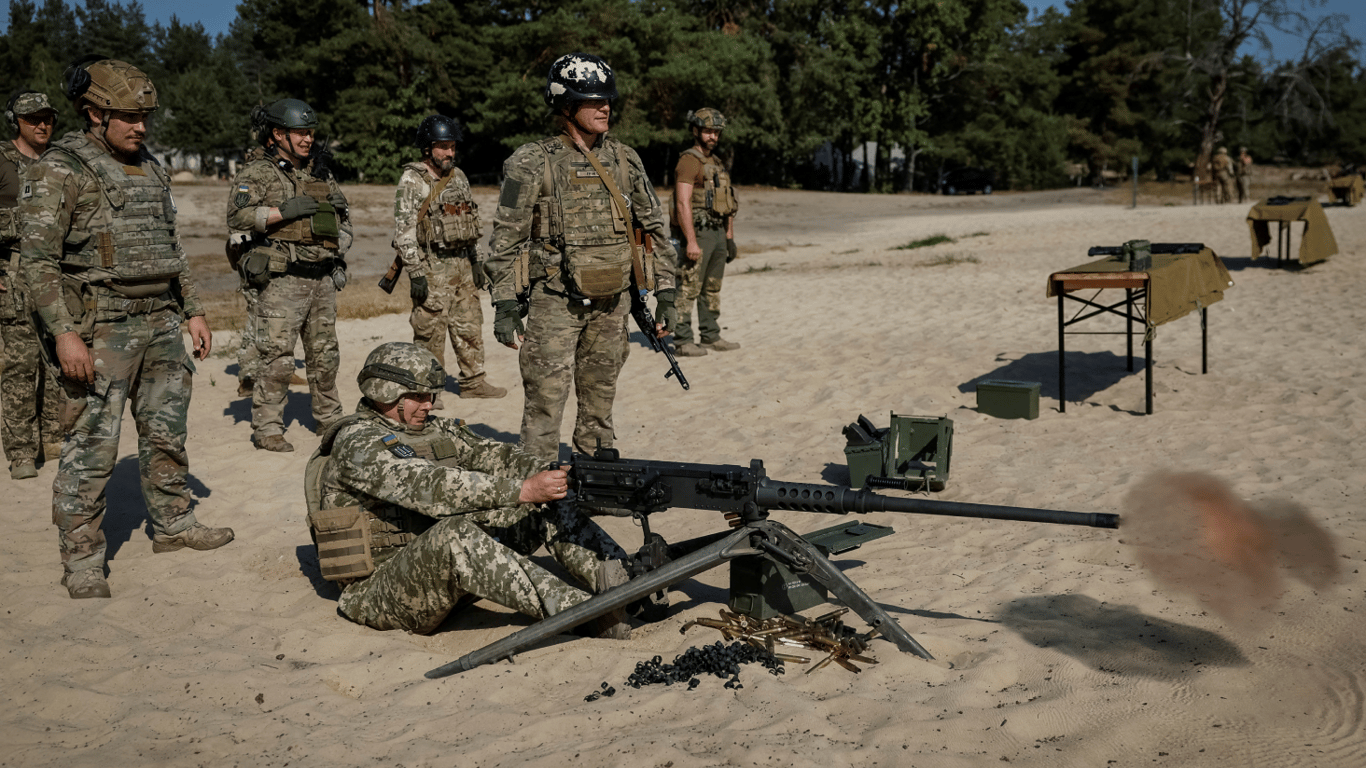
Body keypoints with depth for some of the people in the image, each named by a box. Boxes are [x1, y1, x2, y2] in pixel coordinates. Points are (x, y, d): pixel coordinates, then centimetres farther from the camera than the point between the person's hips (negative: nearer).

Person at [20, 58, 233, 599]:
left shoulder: (150, 168, 14)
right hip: (100, 328, -7)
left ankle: (172, 525, 30)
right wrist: (64, 333, -20)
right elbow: (37, 258, -12)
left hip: (160, 321, 7)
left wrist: (192, 311, 16)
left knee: (166, 432, 14)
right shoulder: (60, 170, -8)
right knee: (92, 444, -4)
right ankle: (82, 562, 5)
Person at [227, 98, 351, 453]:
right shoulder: (258, 173, -2)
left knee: (325, 354, 13)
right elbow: (237, 215, -16)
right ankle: (267, 428, 2)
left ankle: (328, 418, 26)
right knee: (278, 359, -7)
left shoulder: (321, 173, 17)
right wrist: (284, 211, -20)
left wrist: (339, 258, 13)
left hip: (323, 279, 6)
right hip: (282, 281, -6)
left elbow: (343, 219, 25)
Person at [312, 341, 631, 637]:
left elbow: (492, 455, 1)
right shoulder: (357, 444, -15)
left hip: (445, 570, 8)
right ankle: (578, 612, -43)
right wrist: (522, 490, -36)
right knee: (455, 534, -40)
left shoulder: (435, 428, 12)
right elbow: (429, 486, -29)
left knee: (548, 508, -4)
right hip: (381, 594, -8)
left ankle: (625, 587, -19)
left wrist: (548, 475, -21)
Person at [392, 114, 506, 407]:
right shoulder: (411, 181, -10)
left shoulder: (459, 177, 12)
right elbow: (404, 231, -13)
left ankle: (473, 382, 22)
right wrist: (415, 273, -18)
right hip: (432, 268, -7)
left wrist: (476, 261, 16)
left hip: (462, 265, 7)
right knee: (430, 331, -2)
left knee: (470, 325, 11)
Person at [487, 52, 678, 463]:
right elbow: (507, 237, -6)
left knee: (600, 403, 14)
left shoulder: (625, 160, 6)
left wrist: (665, 293, 7)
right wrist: (505, 304, -11)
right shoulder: (532, 163, -7)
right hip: (555, 302, -4)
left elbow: (655, 226, 12)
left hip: (612, 304, 4)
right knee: (546, 401, -6)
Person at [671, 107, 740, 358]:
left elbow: (727, 204, 22)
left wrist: (730, 237, 18)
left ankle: (711, 336, 22)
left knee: (712, 289, 14)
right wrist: (691, 242, -23)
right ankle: (682, 342, -3)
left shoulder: (716, 163, 18)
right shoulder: (689, 161, -10)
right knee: (688, 289, -6)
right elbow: (683, 204, -18)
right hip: (698, 233, -9)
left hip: (718, 233, 9)